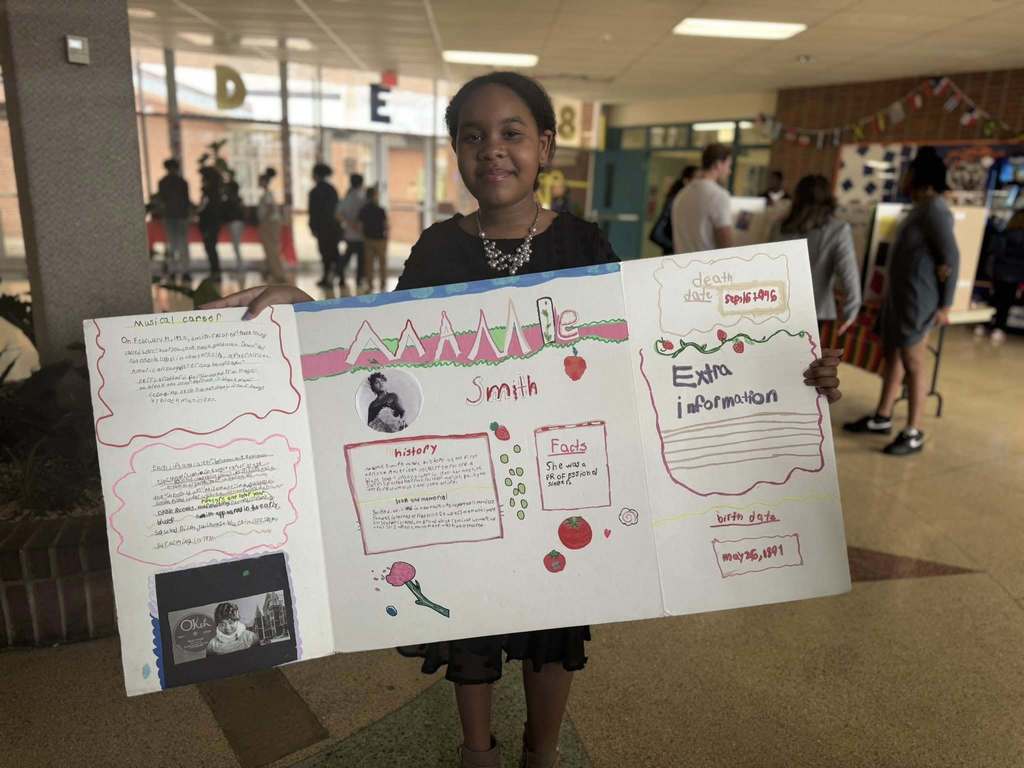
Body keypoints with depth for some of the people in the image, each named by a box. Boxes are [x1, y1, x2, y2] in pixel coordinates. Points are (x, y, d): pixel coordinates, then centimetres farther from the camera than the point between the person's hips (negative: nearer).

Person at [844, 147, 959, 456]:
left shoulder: (934, 209, -15)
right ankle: (882, 418, 26)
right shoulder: (920, 208, 14)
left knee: (913, 363, -5)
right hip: (898, 294, 10)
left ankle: (913, 434, 3)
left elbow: (951, 258, -17)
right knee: (892, 357, 15)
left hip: (917, 300, -10)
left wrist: (945, 305, -16)